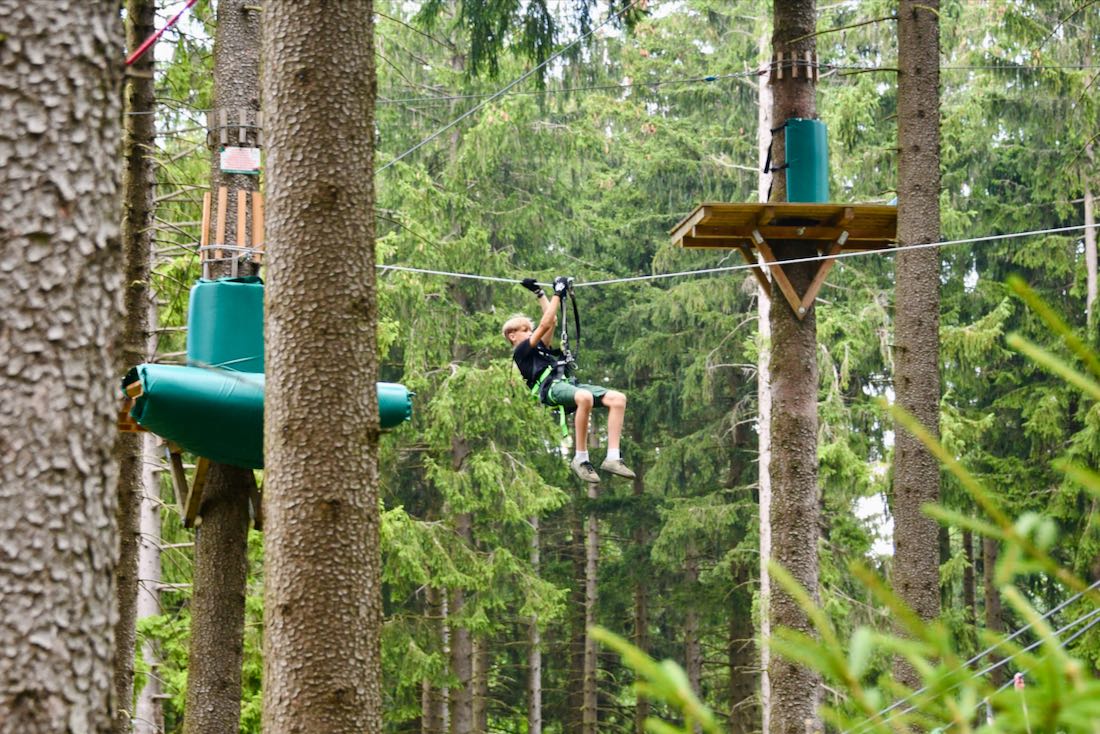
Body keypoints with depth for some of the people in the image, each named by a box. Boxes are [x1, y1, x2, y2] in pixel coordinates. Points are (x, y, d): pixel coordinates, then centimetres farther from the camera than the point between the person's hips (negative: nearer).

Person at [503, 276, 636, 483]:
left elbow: (552, 322, 38)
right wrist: (557, 294, 9)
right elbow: (545, 325, 3)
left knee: (618, 399, -14)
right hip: (551, 388, -9)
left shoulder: (540, 349, 35)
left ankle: (613, 458, -22)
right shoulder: (521, 351, 11)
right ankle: (580, 459, -32)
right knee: (584, 397, -42)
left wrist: (540, 294, 41)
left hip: (568, 383, 9)